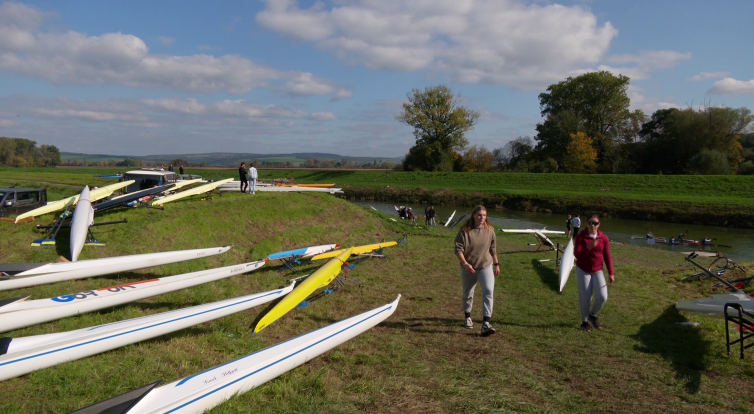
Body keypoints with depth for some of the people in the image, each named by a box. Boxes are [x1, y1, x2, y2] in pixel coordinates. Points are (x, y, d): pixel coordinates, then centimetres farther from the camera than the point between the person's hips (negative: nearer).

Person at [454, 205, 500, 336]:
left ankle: (486, 323, -19)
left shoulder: (489, 230, 0)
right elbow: (458, 249, -12)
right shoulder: (465, 231, -11)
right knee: (467, 293, 15)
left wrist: (496, 264, 16)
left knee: (488, 291, -18)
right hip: (468, 268, -1)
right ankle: (468, 317, 40)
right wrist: (465, 263, -23)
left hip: (486, 266, 1)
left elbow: (493, 248, 12)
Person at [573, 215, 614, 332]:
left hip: (598, 271, 2)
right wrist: (589, 247, -33)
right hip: (583, 270, -2)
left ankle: (593, 315, 19)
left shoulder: (604, 238, -4)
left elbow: (607, 256, 0)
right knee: (585, 297, 1)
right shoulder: (580, 237, -11)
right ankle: (584, 321, 21)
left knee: (602, 296, -9)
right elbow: (576, 254, -19)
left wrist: (611, 273, -2)